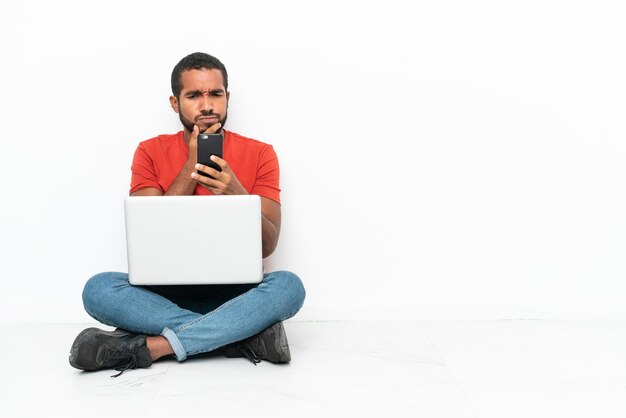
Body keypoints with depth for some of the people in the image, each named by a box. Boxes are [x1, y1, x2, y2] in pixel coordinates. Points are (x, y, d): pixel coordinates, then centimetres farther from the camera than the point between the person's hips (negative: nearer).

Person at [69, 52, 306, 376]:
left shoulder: (259, 154, 2)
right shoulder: (151, 152, 4)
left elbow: (268, 245, -5)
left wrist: (238, 196, -24)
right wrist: (192, 167, -11)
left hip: (234, 293, 0)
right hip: (166, 293, 1)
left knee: (288, 285, -31)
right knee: (98, 289, -27)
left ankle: (151, 346, -30)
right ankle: (246, 333, -28)